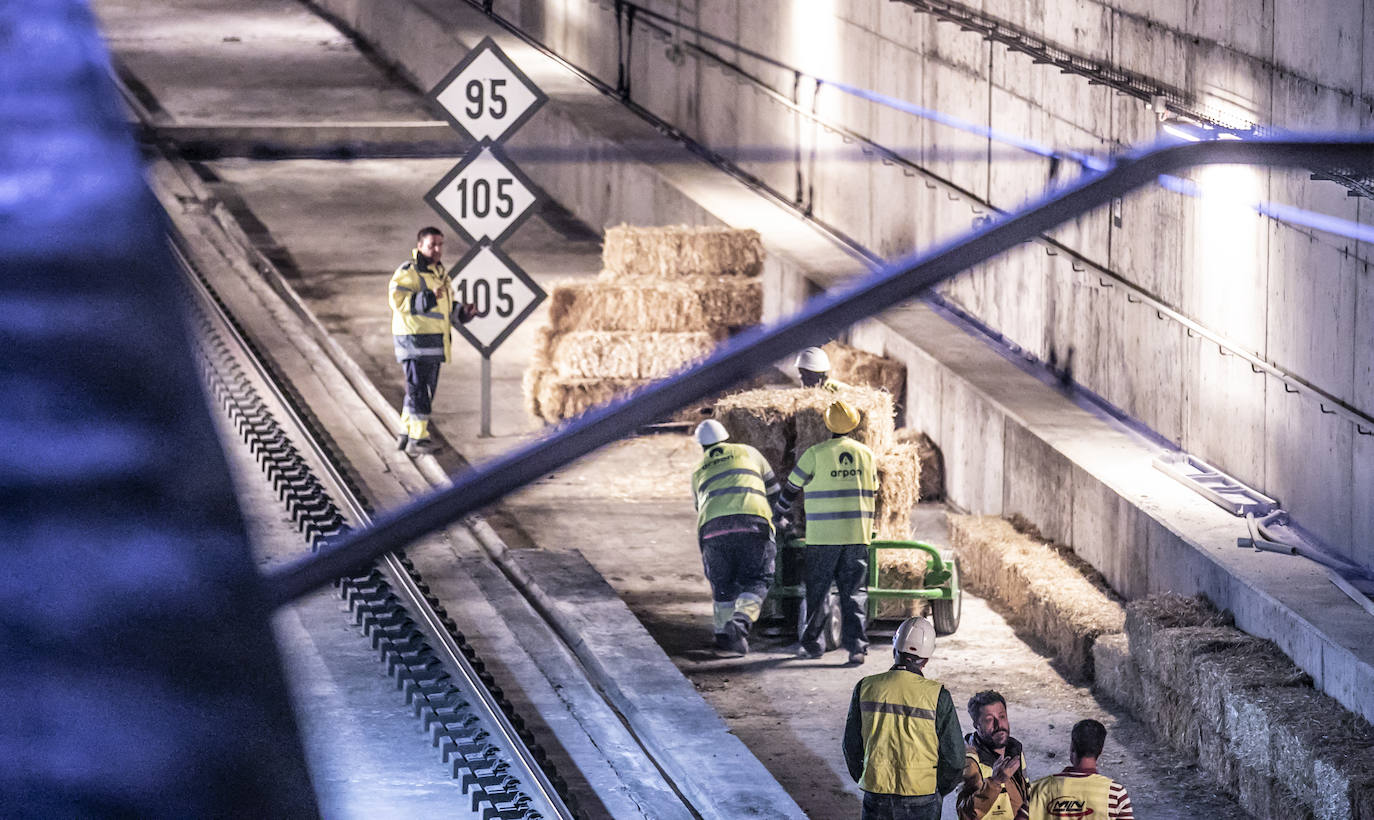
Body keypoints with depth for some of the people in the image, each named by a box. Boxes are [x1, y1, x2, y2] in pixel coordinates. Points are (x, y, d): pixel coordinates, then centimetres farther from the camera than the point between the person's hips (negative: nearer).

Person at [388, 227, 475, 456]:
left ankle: (406, 434, 21)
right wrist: (429, 297, -30)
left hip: (434, 343, 9)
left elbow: (446, 308, 27)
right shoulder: (407, 273, -10)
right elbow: (399, 301, -21)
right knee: (419, 389, -9)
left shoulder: (439, 272, 19)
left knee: (425, 389, 13)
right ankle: (416, 438, -7)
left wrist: (463, 312, 8)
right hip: (415, 339, -9)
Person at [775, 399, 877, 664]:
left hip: (823, 535, -3)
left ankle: (811, 642, 16)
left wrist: (781, 512, 24)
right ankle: (856, 646, -7)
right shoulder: (866, 454, 5)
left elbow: (791, 486, 4)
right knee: (854, 591, 3)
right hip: (858, 536, 3)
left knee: (817, 591, 10)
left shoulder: (815, 454, -6)